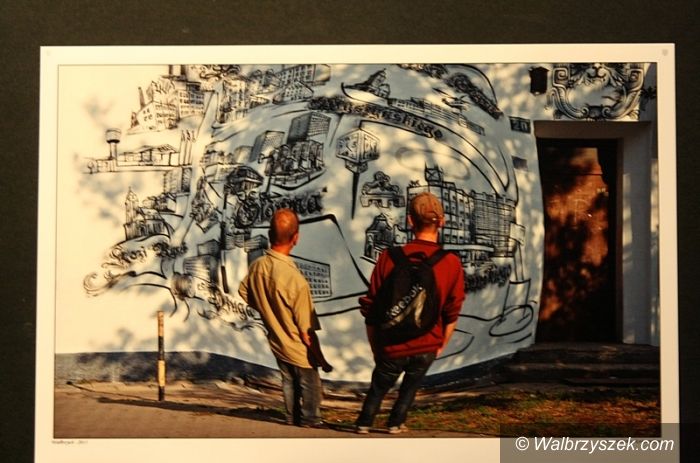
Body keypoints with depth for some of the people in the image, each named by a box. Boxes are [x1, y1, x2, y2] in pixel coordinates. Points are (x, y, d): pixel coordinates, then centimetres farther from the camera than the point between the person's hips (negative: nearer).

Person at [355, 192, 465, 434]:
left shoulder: (389, 258, -15)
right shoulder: (452, 263, -12)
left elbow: (370, 308, -8)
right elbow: (452, 314, -5)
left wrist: (375, 347, 7)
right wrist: (440, 345, 12)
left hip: (392, 347, -1)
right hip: (427, 347, 1)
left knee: (378, 387, 25)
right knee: (410, 386, 28)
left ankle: (363, 423, 37)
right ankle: (396, 423, 39)